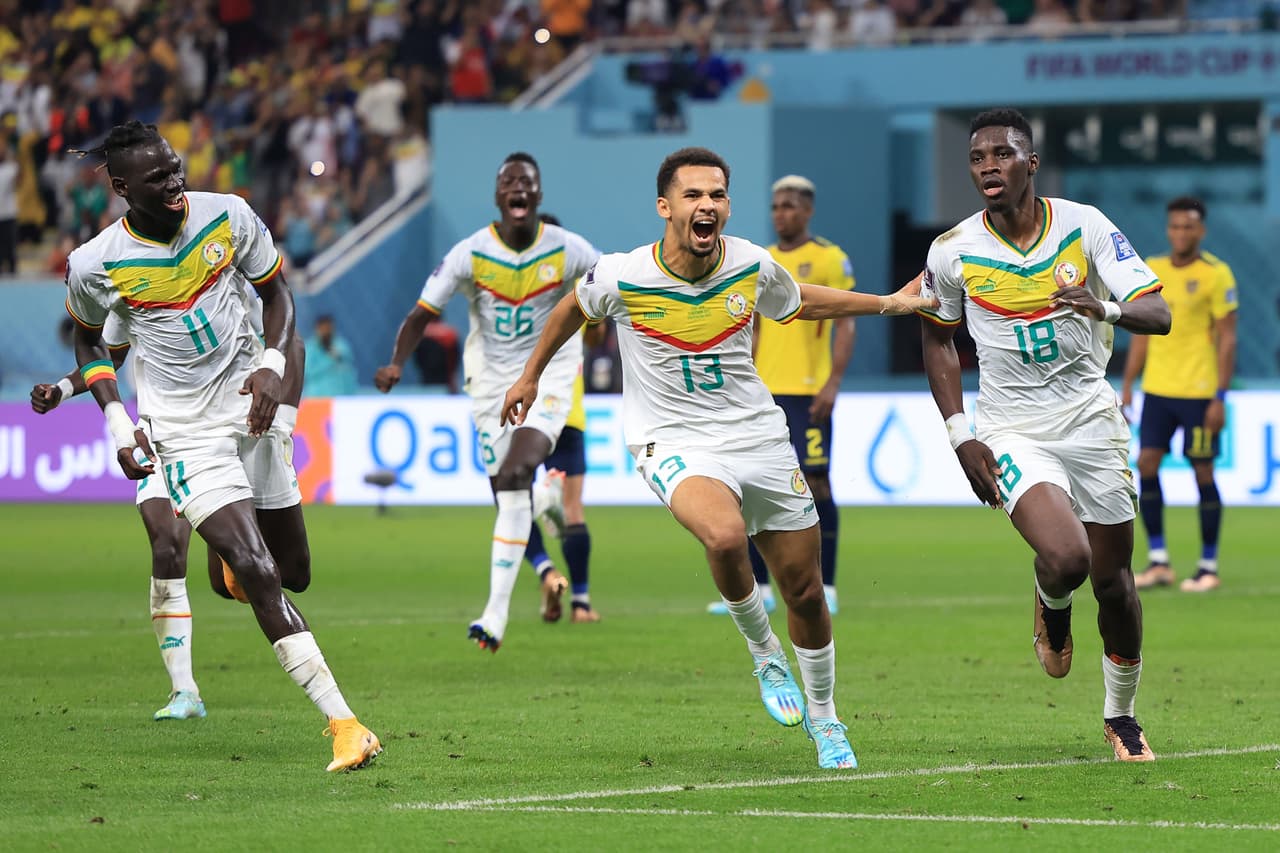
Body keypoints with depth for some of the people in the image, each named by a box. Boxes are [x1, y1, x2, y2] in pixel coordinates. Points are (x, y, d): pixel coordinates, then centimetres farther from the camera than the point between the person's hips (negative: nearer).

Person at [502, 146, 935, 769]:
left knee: (806, 593, 6)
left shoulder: (752, 267, -5)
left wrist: (889, 303, 17)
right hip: (675, 443, -3)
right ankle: (764, 655, -6)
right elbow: (574, 309, 11)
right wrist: (532, 376, 23)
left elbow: (803, 302, 19)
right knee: (725, 537, -35)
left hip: (760, 438, 3)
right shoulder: (621, 278, -13)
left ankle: (822, 717, 32)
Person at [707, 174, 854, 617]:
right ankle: (756, 589, 8)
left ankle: (825, 590, 1)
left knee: (815, 482, -5)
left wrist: (833, 381, -16)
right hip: (765, 392, 6)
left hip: (808, 392, -6)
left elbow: (845, 324, -6)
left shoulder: (829, 259, -2)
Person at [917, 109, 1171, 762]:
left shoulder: (1084, 225, -7)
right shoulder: (952, 252, -6)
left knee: (1113, 580, 6)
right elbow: (938, 339, 10)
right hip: (1011, 432, -2)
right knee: (1066, 559, -24)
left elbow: (1158, 313, -10)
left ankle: (1121, 716, 27)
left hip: (1091, 420, 2)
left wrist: (1108, 308, -34)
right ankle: (1052, 606, 14)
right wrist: (960, 435, 1)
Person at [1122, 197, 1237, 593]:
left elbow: (1227, 338, -8)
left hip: (1199, 392, -5)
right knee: (1146, 464, -2)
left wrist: (1220, 397, -13)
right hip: (1157, 388, 5)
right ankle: (1158, 561, 5)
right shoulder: (1151, 270, 8)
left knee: (1202, 471, -1)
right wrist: (1127, 386, 10)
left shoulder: (1216, 274, -7)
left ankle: (1209, 567, 7)